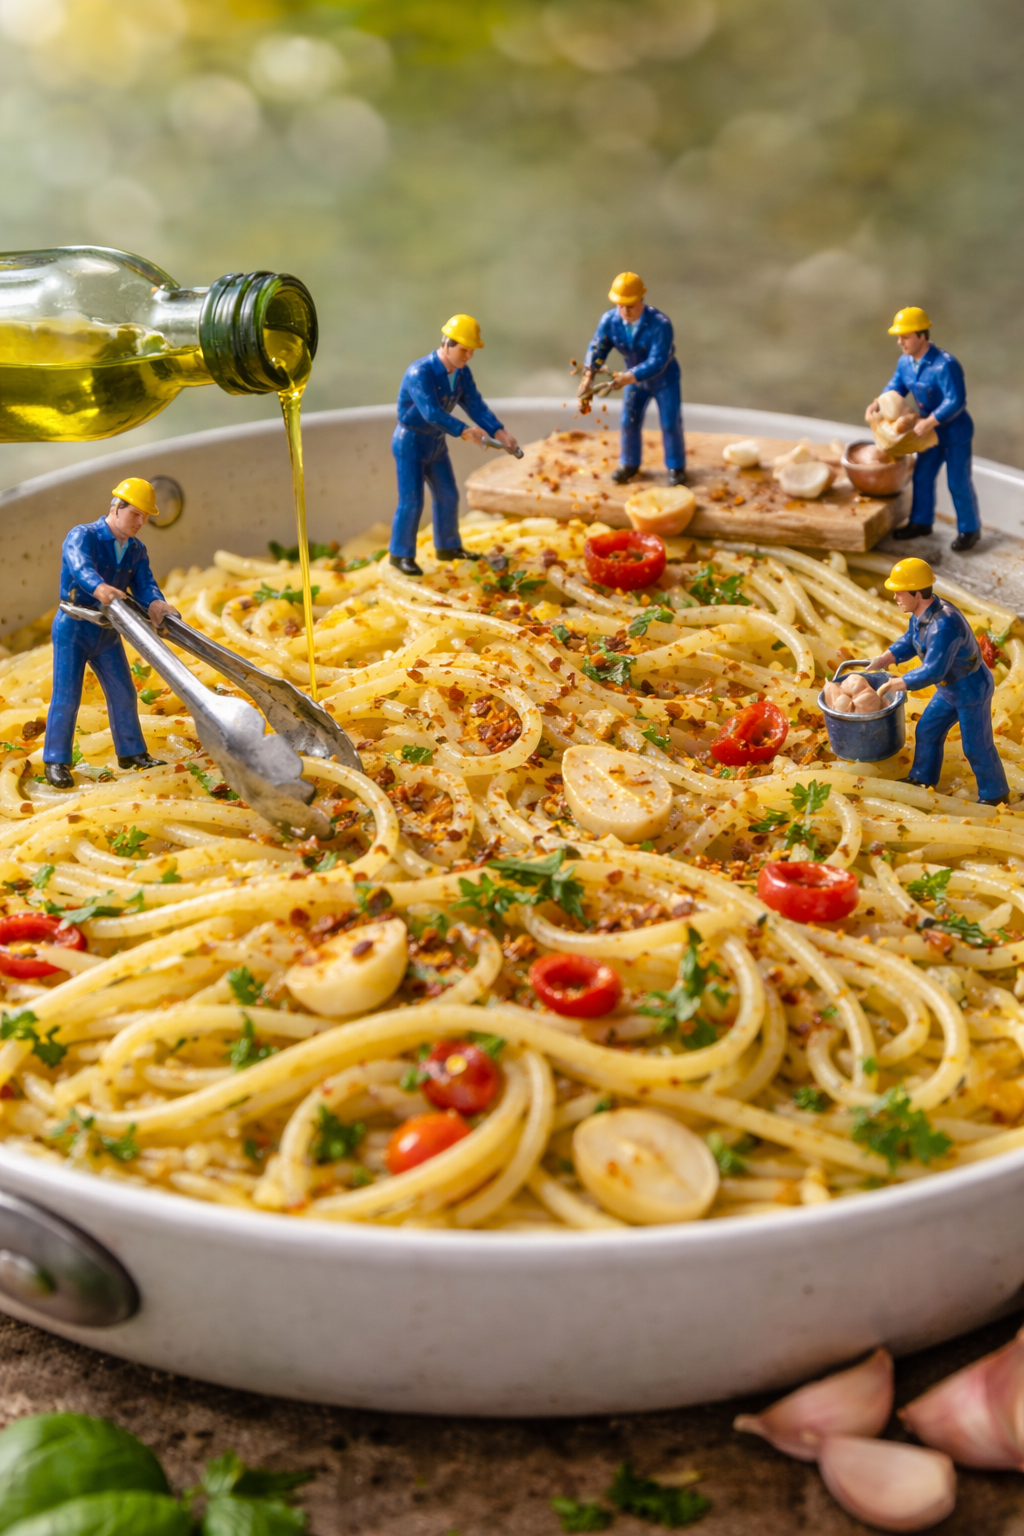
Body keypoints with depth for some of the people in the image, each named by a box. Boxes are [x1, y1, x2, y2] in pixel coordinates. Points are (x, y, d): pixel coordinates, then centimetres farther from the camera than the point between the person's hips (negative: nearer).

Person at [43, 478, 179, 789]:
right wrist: (99, 588, -62)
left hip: (106, 634, 6)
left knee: (123, 694, 7)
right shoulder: (82, 536, -17)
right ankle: (55, 761, 2)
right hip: (73, 628, -6)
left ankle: (131, 753, 20)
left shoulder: (137, 550, 2)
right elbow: (80, 566, -39)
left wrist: (155, 603, -38)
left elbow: (144, 584, -13)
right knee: (66, 696, -7)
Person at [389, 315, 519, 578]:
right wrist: (465, 432, -49)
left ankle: (447, 547, 29)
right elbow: (432, 412, -39)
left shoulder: (462, 372, -5)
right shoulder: (420, 372, -30)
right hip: (410, 442, -8)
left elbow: (476, 406, -10)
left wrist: (500, 433, -25)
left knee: (447, 496, 13)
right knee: (411, 501, -5)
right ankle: (401, 554, 11)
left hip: (434, 442, 8)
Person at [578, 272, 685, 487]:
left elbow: (657, 362, -38)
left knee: (671, 424, 1)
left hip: (665, 378, -4)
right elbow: (597, 349, -17)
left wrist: (627, 378, -46)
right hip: (636, 378, 4)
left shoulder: (660, 324, -36)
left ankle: (676, 467, 19)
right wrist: (588, 377, -34)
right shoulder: (609, 320, -22)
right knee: (629, 422, 9)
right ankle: (630, 465, 29)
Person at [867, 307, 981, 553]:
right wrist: (877, 404, -13)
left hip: (955, 432, -7)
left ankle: (970, 529, 20)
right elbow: (896, 387, 6)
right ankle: (921, 522, 32)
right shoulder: (905, 362, -6)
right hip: (933, 432, 7)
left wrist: (928, 423, -32)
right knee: (922, 477, 15)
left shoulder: (945, 364, -31)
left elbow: (956, 402, -31)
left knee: (958, 483, 3)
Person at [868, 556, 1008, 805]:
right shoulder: (921, 610, -7)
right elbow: (910, 640, 12)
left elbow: (932, 671, -34)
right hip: (951, 688, 9)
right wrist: (885, 659, -1)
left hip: (972, 690, -9)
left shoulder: (944, 625, -37)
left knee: (976, 747, 7)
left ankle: (995, 794, 27)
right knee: (927, 731, 18)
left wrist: (897, 683, -23)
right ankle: (922, 779, 37)